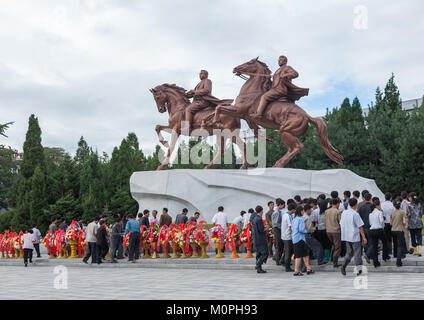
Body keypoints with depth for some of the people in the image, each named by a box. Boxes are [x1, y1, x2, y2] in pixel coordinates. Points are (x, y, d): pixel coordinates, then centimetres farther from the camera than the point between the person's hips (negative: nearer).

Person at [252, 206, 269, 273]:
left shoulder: (254, 218, 10)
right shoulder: (259, 219, -18)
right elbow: (261, 230, -20)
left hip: (256, 239, 9)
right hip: (261, 239, -9)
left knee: (259, 253, 13)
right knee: (264, 253, -6)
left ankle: (259, 268, 15)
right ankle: (258, 265, -14)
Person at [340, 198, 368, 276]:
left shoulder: (344, 213, 4)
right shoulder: (355, 214, -15)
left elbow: (341, 224, 11)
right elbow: (360, 227, -13)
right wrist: (364, 237, -8)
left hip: (346, 236, 6)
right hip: (355, 237, -6)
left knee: (349, 252, 16)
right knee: (357, 253, 5)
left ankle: (344, 266, -4)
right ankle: (359, 270, 11)